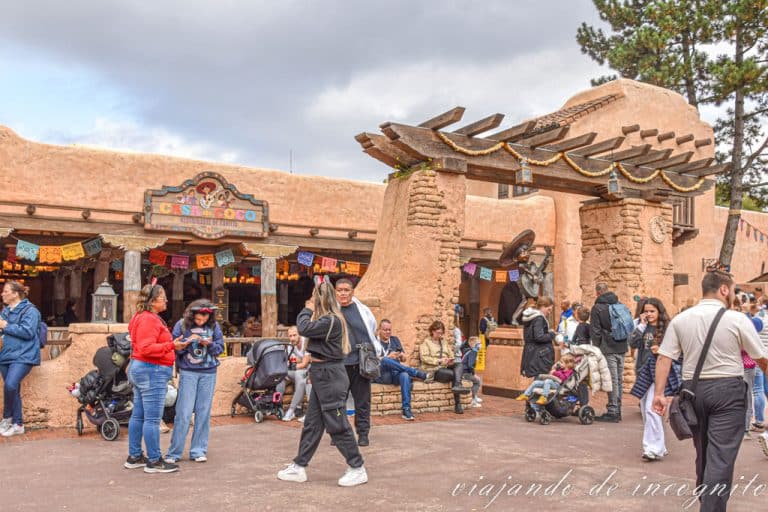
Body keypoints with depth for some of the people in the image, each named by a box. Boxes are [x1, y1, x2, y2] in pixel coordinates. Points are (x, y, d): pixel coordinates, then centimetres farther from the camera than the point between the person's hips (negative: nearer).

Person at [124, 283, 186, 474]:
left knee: (138, 415, 15)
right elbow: (146, 348, -26)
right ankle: (154, 461, 0)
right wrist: (171, 346, -30)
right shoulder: (149, 320, -17)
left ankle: (134, 457, 23)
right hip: (152, 372, -11)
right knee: (152, 419, -5)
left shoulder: (145, 317, 17)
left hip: (140, 370, 11)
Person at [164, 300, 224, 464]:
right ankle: (174, 453, 6)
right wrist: (188, 341, -20)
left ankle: (198, 450, 15)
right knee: (184, 413, -3)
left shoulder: (214, 326, 2)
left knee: (203, 412, 5)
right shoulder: (182, 325, -4)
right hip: (188, 372, -2)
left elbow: (220, 347, 3)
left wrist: (209, 344, -16)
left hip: (209, 373, 2)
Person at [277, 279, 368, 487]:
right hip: (322, 374, 10)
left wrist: (307, 310, -9)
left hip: (329, 375, -10)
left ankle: (357, 469, 7)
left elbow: (304, 328, -21)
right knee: (312, 423, 13)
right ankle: (299, 467, 21)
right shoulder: (328, 319, 13)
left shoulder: (331, 320, -19)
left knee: (337, 424, -3)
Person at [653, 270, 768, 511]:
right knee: (721, 456, -4)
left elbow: (664, 358, -4)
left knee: (702, 452, 19)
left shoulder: (680, 319, 2)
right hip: (728, 390, -4)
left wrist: (659, 393, -3)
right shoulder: (737, 319, -7)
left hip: (693, 389, 4)